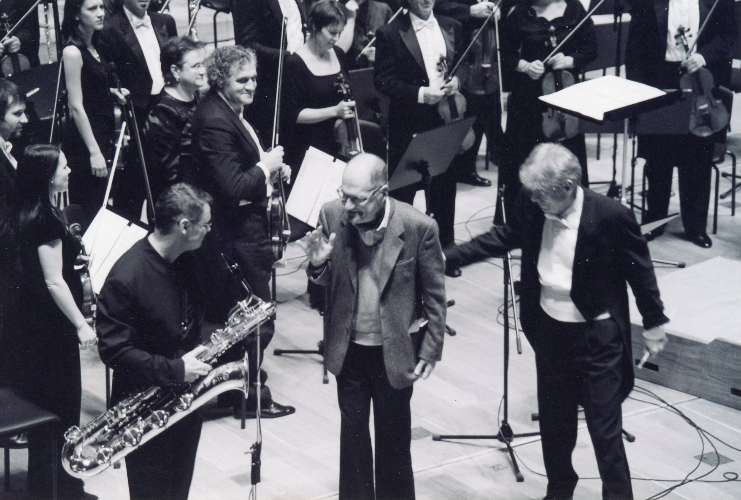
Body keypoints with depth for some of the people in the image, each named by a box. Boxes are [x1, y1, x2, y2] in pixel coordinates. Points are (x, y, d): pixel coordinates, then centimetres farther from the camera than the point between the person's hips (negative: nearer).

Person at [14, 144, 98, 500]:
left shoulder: (32, 214, 6)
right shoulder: (45, 219, -22)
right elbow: (54, 282, -23)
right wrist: (81, 324, -20)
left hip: (36, 320, 10)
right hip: (52, 324, -10)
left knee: (41, 400, 17)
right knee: (64, 403, 1)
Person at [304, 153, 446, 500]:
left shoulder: (418, 227, -19)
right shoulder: (332, 216, -10)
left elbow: (435, 296, -8)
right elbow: (327, 283, 1)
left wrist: (431, 351, -7)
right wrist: (318, 264, -21)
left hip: (394, 351, -3)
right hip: (348, 348, 3)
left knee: (393, 434, 13)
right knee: (352, 429, 17)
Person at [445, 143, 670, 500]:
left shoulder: (611, 216, -23)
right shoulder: (533, 206, -10)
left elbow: (640, 270, -10)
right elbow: (505, 237, 9)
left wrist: (653, 323, 0)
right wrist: (447, 258, 3)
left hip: (597, 335, -5)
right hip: (550, 330, 5)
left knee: (605, 429, 2)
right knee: (553, 421, 19)